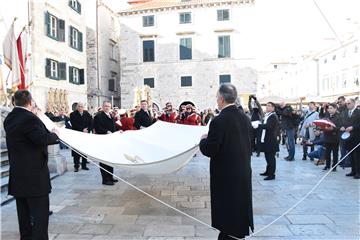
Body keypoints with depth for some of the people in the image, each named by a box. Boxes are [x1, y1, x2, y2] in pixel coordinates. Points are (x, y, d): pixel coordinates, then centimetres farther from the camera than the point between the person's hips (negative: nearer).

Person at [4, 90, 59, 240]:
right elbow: (42, 139, -27)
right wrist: (54, 134, -8)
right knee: (40, 212, -1)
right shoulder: (29, 118, -19)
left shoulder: (9, 119, 9)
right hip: (34, 176, -9)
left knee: (24, 213, 18)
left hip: (17, 175, 9)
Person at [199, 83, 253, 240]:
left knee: (226, 211, 9)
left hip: (225, 175, -7)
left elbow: (209, 150, -21)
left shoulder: (219, 121, -22)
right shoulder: (245, 118, 0)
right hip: (243, 172, 7)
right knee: (240, 205, 22)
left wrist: (203, 140, 1)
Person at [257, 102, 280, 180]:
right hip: (265, 140, 9)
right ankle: (268, 171, 29)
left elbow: (268, 126, -27)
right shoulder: (266, 116, 16)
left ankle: (272, 174, 3)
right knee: (267, 157, 17)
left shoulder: (273, 117, -13)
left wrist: (258, 125, -29)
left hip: (271, 141, -9)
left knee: (271, 157, -3)